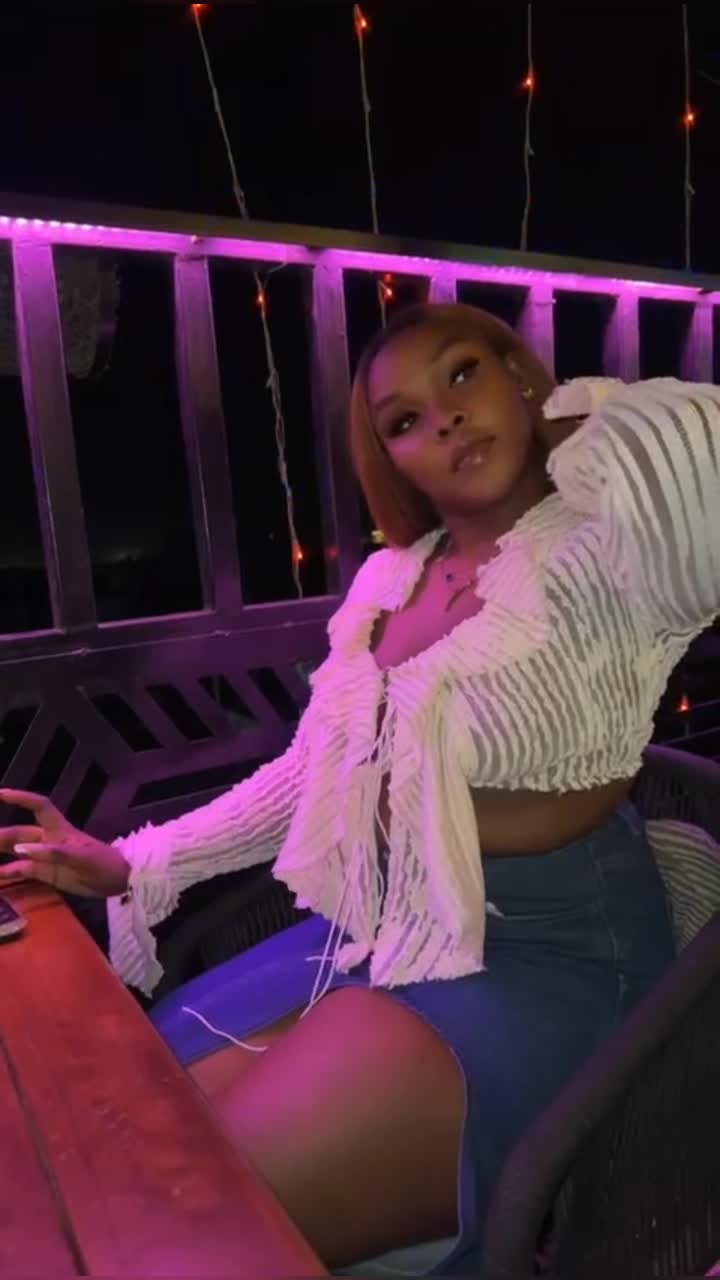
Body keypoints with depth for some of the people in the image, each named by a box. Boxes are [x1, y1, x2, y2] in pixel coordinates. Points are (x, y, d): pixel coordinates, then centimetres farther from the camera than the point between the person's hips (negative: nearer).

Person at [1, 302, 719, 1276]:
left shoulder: (599, 547, -13)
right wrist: (133, 865, 9)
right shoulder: (390, 579, 7)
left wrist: (595, 416, -15)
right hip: (382, 926, 7)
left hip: (545, 953, -6)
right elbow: (315, 769, 11)